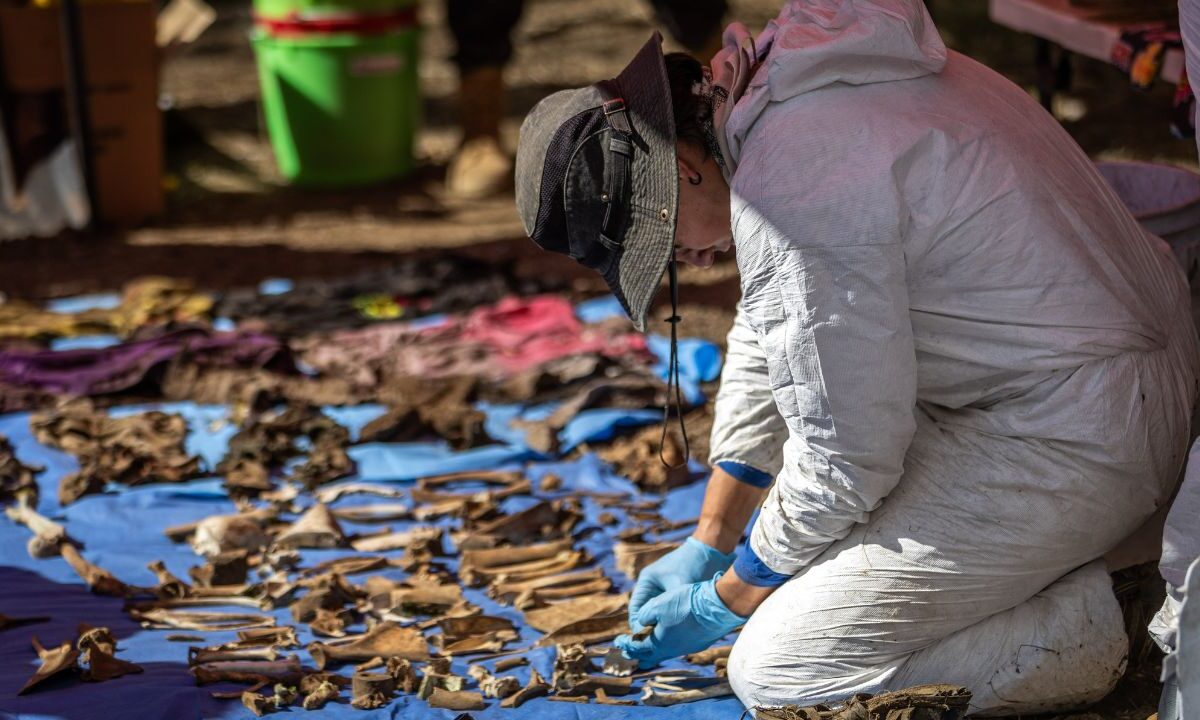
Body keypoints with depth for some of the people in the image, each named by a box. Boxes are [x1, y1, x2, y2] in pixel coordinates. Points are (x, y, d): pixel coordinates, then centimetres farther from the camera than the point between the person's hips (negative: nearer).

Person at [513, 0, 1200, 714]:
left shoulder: (790, 187, -24)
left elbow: (843, 461, -18)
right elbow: (762, 342, 20)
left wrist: (729, 600, -1)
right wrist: (708, 545, 22)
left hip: (1075, 447, -10)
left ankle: (1072, 628, -3)